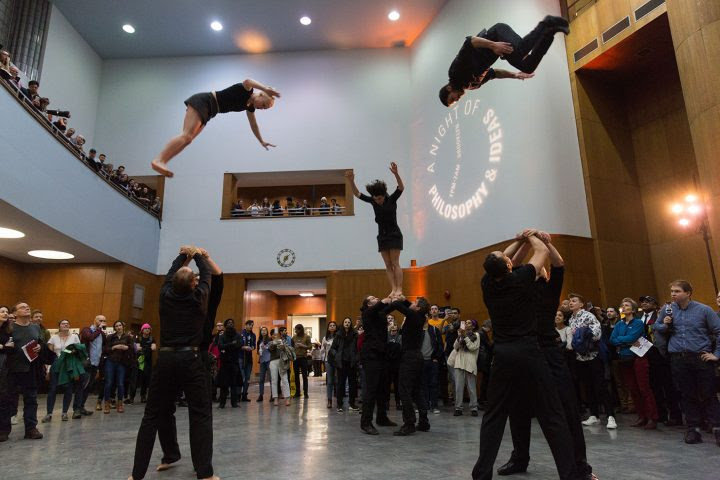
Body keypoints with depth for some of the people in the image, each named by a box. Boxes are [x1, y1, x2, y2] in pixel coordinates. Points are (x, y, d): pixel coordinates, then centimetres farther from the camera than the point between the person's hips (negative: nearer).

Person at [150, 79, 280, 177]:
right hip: (202, 101, -9)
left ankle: (161, 163, -9)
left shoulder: (250, 105, 16)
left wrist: (261, 141, 34)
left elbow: (253, 124, 28)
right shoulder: (245, 91, -9)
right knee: (187, 135, -24)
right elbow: (247, 81, -35)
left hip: (206, 112, 9)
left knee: (187, 139, -2)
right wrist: (266, 88, -41)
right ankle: (158, 160, -36)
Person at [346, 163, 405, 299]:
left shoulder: (392, 199, -8)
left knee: (395, 263, -7)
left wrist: (396, 174, -41)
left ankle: (399, 289, -4)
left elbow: (401, 187, -24)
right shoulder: (373, 201, 2)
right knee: (388, 265, 2)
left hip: (394, 235, -5)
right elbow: (357, 194, -3)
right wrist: (351, 181, -19)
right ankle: (393, 289, 4)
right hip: (382, 236, 5)